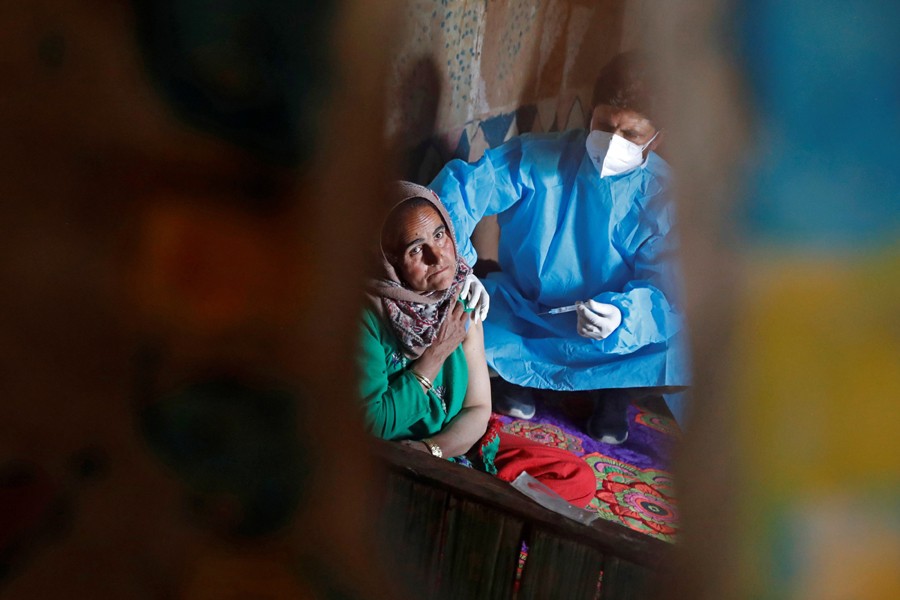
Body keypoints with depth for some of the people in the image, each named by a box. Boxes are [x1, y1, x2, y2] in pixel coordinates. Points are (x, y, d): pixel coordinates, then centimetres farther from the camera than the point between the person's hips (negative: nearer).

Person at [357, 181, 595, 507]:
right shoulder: (366, 314, -19)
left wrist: (429, 450, -20)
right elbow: (373, 424, -19)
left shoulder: (461, 304, -1)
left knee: (578, 478, -2)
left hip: (453, 446, 6)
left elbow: (478, 412, 0)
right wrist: (437, 354, -19)